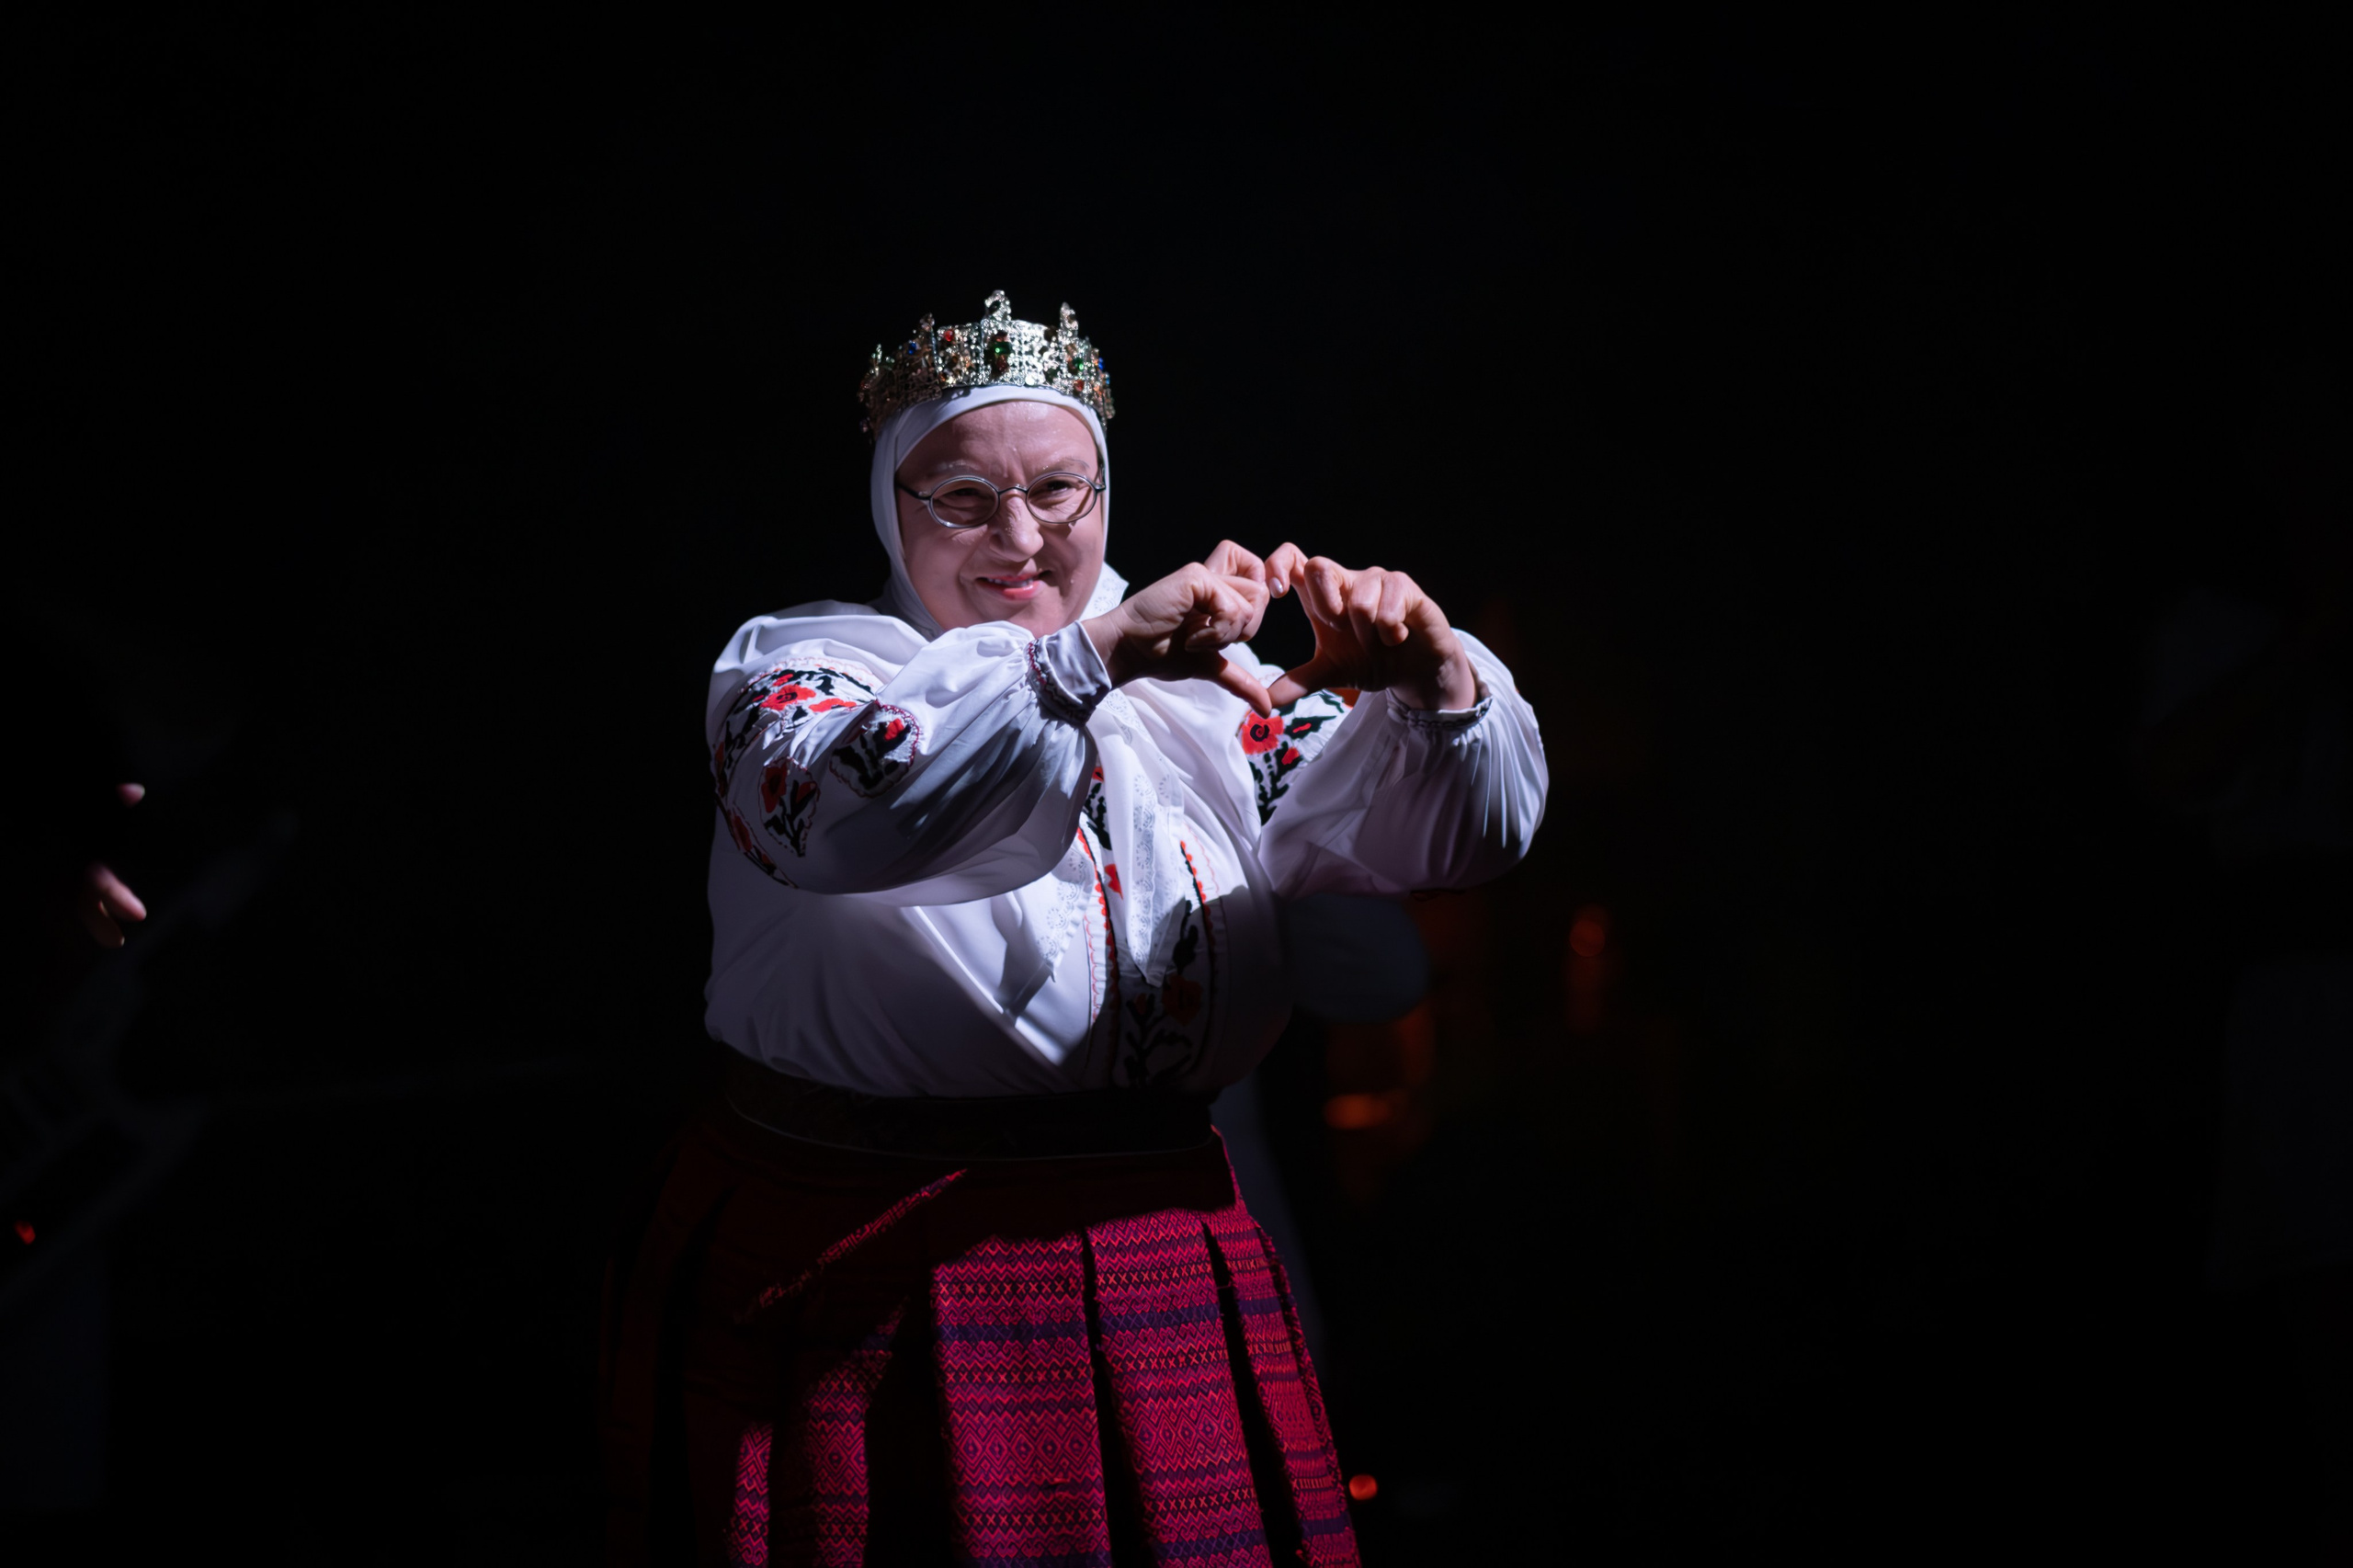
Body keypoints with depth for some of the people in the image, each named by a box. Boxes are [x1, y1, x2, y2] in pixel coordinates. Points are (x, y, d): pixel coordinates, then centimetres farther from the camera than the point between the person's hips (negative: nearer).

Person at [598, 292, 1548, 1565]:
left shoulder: (1199, 695, 11)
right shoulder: (795, 660, -1)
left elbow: (1458, 834, 5)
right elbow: (842, 809, -25)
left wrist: (1433, 685, -16)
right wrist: (1089, 651, -31)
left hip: (1160, 1301, 4)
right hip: (859, 1284, -4)